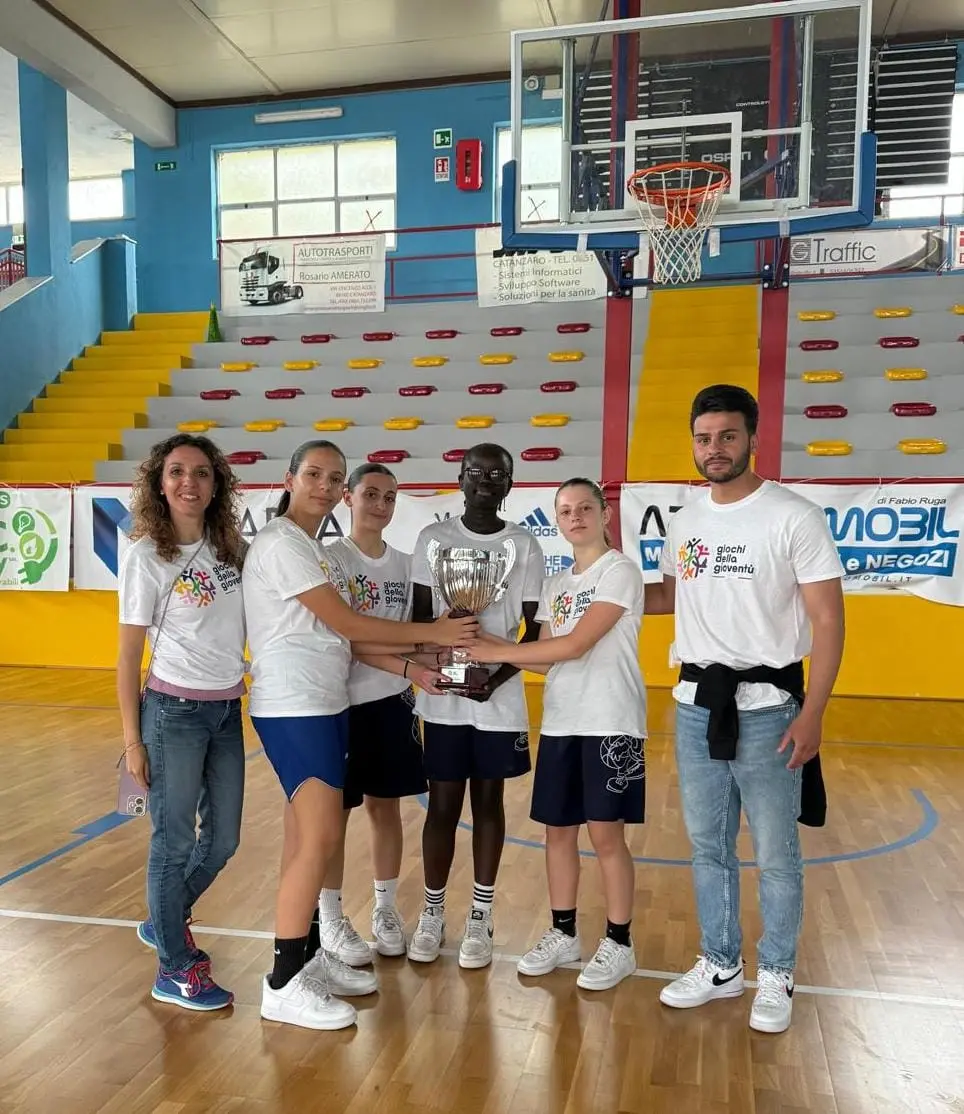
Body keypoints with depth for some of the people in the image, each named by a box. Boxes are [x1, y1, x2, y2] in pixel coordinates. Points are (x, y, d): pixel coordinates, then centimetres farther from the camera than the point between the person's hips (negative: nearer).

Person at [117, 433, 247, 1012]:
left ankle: (164, 921, 42)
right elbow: (129, 653, -7)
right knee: (176, 840, 7)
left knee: (223, 839, 15)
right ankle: (174, 970, 26)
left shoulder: (233, 548, 3)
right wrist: (132, 738, -7)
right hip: (174, 712, -5)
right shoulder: (146, 556, -10)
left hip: (228, 710, 6)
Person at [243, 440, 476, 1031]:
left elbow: (340, 637, 12)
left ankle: (310, 955, 25)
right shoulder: (281, 543, -13)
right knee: (320, 837, -9)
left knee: (308, 837, 14)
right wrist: (432, 632, -10)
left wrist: (412, 661, 3)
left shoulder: (314, 548, 16)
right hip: (293, 709, -9)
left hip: (325, 706, 9)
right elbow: (346, 623, -16)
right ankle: (284, 985, 2)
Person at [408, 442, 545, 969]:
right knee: (442, 803, 8)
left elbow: (536, 630, -1)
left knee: (488, 800, 10)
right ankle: (432, 913, 25)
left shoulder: (525, 547, -1)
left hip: (499, 696, 0)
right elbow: (419, 618, 3)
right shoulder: (433, 538, 1)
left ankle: (480, 917, 23)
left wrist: (498, 676, -16)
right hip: (442, 695, 0)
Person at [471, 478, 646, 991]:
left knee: (606, 833, 1)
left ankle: (618, 945, 17)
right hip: (559, 722, 7)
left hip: (610, 722, -6)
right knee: (558, 829, 11)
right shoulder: (554, 583, 14)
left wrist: (498, 651, -15)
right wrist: (488, 644, -6)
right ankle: (563, 935, 27)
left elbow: (576, 645, -17)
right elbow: (548, 657, 9)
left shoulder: (620, 571, -8)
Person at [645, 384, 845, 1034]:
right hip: (696, 704, 5)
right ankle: (720, 965, 33)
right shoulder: (685, 522, 7)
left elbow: (828, 621, -11)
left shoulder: (795, 517, -10)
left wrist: (813, 712, -17)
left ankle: (776, 976, 28)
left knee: (775, 853, 9)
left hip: (766, 706, -5)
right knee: (709, 847, 16)